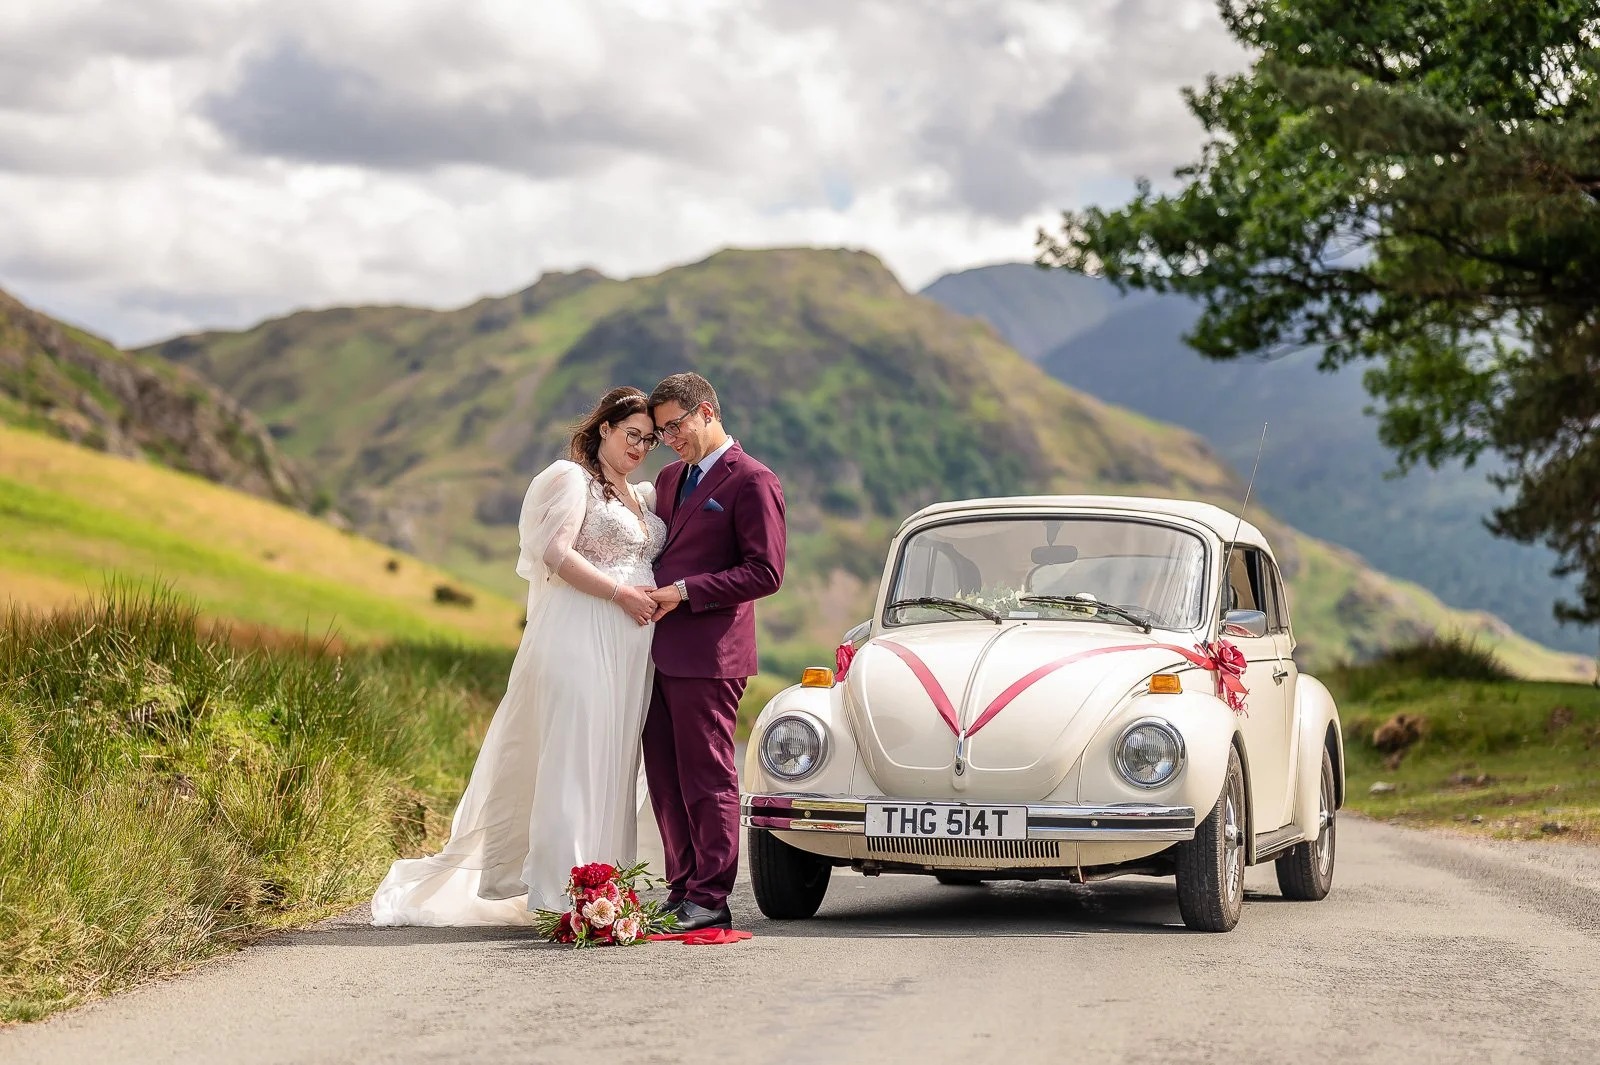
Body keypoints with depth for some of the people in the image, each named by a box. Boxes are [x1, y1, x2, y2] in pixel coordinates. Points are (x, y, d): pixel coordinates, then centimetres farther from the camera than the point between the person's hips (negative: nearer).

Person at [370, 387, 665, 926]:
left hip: (627, 652, 8)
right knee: (571, 761, -10)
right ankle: (558, 896, -10)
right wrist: (621, 593, -16)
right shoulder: (572, 479, -3)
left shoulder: (645, 497, 21)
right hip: (579, 640, -8)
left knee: (611, 765, 7)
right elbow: (557, 552, -15)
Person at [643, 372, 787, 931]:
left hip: (707, 654, -8)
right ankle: (682, 891, 15)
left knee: (706, 780, -4)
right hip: (660, 653, 8)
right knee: (666, 782, 9)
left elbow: (765, 572, -12)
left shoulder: (752, 482, -6)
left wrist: (684, 591, -15)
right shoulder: (670, 479, 20)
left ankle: (711, 900, 1)